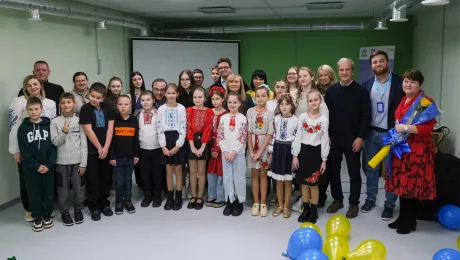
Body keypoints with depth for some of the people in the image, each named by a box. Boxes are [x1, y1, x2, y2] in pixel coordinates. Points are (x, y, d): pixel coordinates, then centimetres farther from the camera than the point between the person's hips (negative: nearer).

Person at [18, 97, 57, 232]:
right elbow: (24, 151, -5)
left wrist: (49, 164, -13)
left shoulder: (49, 125, 1)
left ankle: (47, 216, 23)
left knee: (48, 193, 7)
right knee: (34, 194, 6)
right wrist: (36, 166, -13)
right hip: (31, 168, 0)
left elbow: (54, 146, -2)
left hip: (48, 167, 1)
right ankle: (37, 218, 20)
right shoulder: (23, 128, -1)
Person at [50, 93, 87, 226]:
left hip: (77, 161, 0)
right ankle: (64, 212, 24)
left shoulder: (79, 120, -1)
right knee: (63, 189, 7)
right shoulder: (55, 122, -2)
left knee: (79, 188, 7)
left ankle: (78, 209, 26)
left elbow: (84, 144, -1)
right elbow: (55, 142, -6)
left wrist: (83, 163, -5)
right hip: (62, 161, 0)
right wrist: (64, 132, -23)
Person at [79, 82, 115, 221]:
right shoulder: (85, 109, -7)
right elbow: (88, 131, -10)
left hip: (106, 149, 4)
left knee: (106, 178, 10)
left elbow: (110, 128, -1)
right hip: (92, 150, -3)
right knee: (93, 179, 2)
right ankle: (94, 207, 13)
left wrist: (106, 147, -9)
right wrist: (99, 148, -9)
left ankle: (104, 204, 24)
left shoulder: (107, 108, 4)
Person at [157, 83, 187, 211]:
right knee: (169, 170, 7)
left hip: (178, 140, -1)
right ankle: (170, 198, 16)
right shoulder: (161, 109, 3)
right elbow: (159, 128, 1)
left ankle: (178, 198, 13)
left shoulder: (181, 108, -2)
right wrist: (163, 146, -7)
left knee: (178, 169, 4)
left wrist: (178, 146, -11)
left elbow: (183, 128, -5)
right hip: (166, 140, 2)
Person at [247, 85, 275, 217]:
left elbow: (270, 134, -7)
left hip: (265, 145, -1)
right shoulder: (250, 111, -1)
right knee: (255, 173, 5)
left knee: (263, 174, 3)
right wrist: (251, 151, -10)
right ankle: (256, 203, 12)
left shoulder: (270, 113, -4)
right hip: (252, 144, 1)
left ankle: (263, 203, 9)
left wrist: (260, 151, -13)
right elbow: (248, 132, -3)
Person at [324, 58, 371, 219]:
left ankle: (354, 203, 18)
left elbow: (366, 115, -5)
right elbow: (326, 114, 6)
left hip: (353, 139, -3)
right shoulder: (331, 90, 4)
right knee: (332, 170, 9)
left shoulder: (361, 91, -3)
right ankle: (337, 199, 25)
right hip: (333, 138, 3)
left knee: (354, 172, 6)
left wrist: (360, 137, -11)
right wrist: (327, 135, -1)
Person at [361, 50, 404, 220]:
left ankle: (389, 204, 17)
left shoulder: (399, 83, -6)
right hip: (371, 133, 3)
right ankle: (370, 199, 27)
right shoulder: (367, 84, 4)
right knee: (371, 168, 12)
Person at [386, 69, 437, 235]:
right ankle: (402, 218, 25)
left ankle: (410, 222, 15)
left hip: (417, 150, -8)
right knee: (402, 183, 13)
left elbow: (428, 128, -20)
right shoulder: (403, 100, 13)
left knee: (412, 185, 0)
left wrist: (406, 128, -22)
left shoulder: (425, 101, -13)